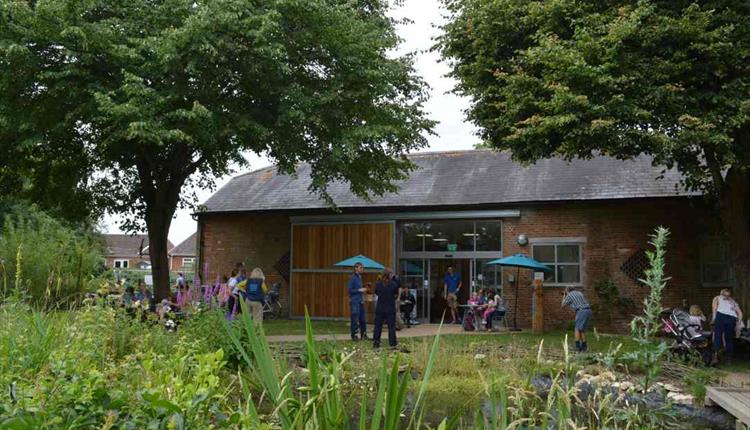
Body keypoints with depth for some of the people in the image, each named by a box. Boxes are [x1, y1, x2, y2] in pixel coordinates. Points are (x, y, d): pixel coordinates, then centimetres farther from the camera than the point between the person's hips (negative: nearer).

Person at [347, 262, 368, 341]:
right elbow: (349, 289, -14)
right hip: (355, 302, -8)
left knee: (363, 319, 11)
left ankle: (363, 335, 19)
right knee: (355, 319, -4)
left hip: (361, 301, 8)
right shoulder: (353, 278, -10)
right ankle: (354, 336, 3)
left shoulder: (360, 277, 16)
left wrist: (363, 290, 11)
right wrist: (359, 290, -16)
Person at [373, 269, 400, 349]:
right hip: (390, 309, -2)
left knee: (378, 326, 10)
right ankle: (392, 343, 10)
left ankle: (375, 342, 12)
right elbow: (396, 294, 2)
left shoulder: (378, 284, -6)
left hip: (379, 309, 2)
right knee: (391, 326, 7)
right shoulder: (393, 284, -12)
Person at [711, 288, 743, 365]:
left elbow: (714, 305, 5)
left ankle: (716, 356, -22)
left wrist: (713, 318, -1)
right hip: (732, 318, 3)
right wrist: (737, 325, 21)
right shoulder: (734, 302, 35)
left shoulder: (718, 297, 26)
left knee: (717, 336, -8)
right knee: (729, 338, 13)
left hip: (721, 315, -3)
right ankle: (729, 358, 12)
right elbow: (740, 313, 21)